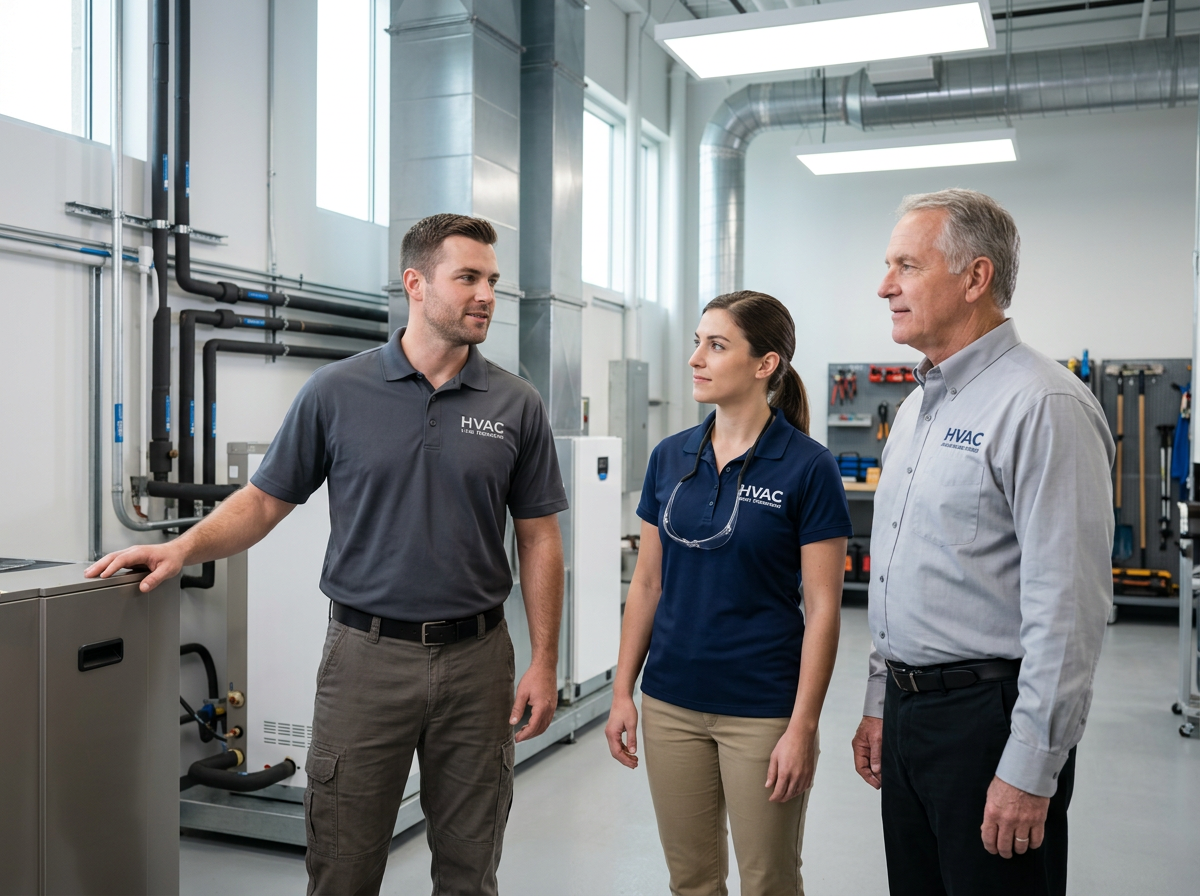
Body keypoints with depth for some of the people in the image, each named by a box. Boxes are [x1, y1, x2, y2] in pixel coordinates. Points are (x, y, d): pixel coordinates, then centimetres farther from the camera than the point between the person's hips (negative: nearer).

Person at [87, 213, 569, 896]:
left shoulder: (517, 405, 1)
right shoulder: (337, 392, -1)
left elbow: (539, 539, 3)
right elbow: (266, 499, 5)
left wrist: (544, 664, -1)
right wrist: (185, 548, -12)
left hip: (476, 657, 1)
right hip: (367, 654, -1)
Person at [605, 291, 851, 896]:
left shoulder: (808, 468, -11)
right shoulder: (669, 458, 3)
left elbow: (822, 609, -11)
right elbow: (647, 583, 8)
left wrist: (803, 728, -14)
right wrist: (622, 692, 5)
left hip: (762, 709, -4)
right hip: (670, 703, 4)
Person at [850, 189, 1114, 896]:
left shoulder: (1044, 405, -16)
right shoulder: (918, 408, 13)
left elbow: (1069, 606, -20)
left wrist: (1030, 772, -20)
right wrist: (881, 704, 17)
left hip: (987, 716, -8)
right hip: (908, 712, 8)